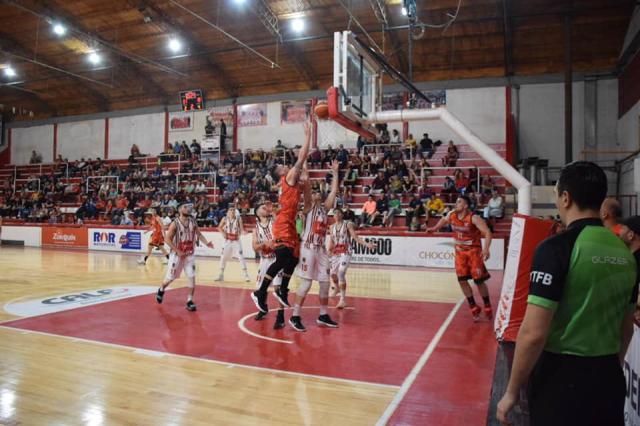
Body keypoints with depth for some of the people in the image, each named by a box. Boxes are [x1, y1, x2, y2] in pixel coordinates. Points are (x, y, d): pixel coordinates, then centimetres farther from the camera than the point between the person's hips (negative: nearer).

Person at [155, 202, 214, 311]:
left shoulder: (193, 221, -1)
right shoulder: (175, 223, -15)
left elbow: (199, 234, 9)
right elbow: (168, 239, -15)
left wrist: (206, 243, -9)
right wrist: (178, 252, -20)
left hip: (190, 254, 3)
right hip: (177, 254, -3)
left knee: (192, 277, -6)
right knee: (171, 277, 9)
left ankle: (190, 301, 4)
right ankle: (161, 290, 39)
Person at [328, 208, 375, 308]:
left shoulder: (348, 224, -4)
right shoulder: (332, 227, 10)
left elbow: (356, 238, -10)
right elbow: (331, 243, 14)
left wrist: (367, 244, -23)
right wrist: (328, 254, 10)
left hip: (345, 252, -5)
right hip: (335, 253, 5)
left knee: (341, 273, -22)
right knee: (333, 273, 15)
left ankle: (343, 299, -16)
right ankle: (336, 287, 50)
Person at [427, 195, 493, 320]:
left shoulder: (474, 218, -22)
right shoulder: (451, 215, -4)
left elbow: (487, 232, -28)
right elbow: (444, 220, 21)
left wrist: (486, 249, -40)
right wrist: (434, 228, 19)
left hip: (474, 251, -5)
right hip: (460, 251, 5)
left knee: (479, 281, -2)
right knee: (462, 280, 1)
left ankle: (487, 307, 19)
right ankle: (474, 308, 16)